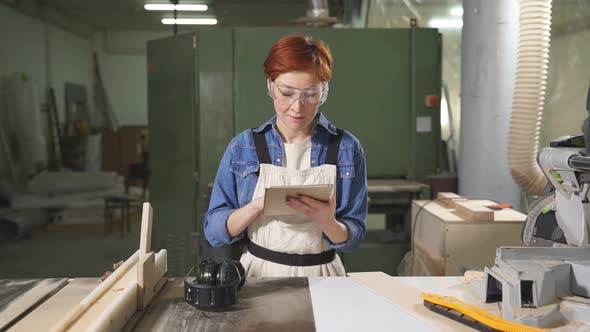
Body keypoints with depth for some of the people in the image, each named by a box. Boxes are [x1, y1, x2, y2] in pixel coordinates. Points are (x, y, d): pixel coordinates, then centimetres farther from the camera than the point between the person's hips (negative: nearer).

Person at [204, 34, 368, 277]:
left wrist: (327, 222, -18)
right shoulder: (242, 147, 2)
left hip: (321, 276, 0)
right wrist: (258, 205, -16)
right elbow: (214, 231, 0)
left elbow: (353, 237, 2)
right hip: (258, 275, 0)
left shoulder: (347, 149, 1)